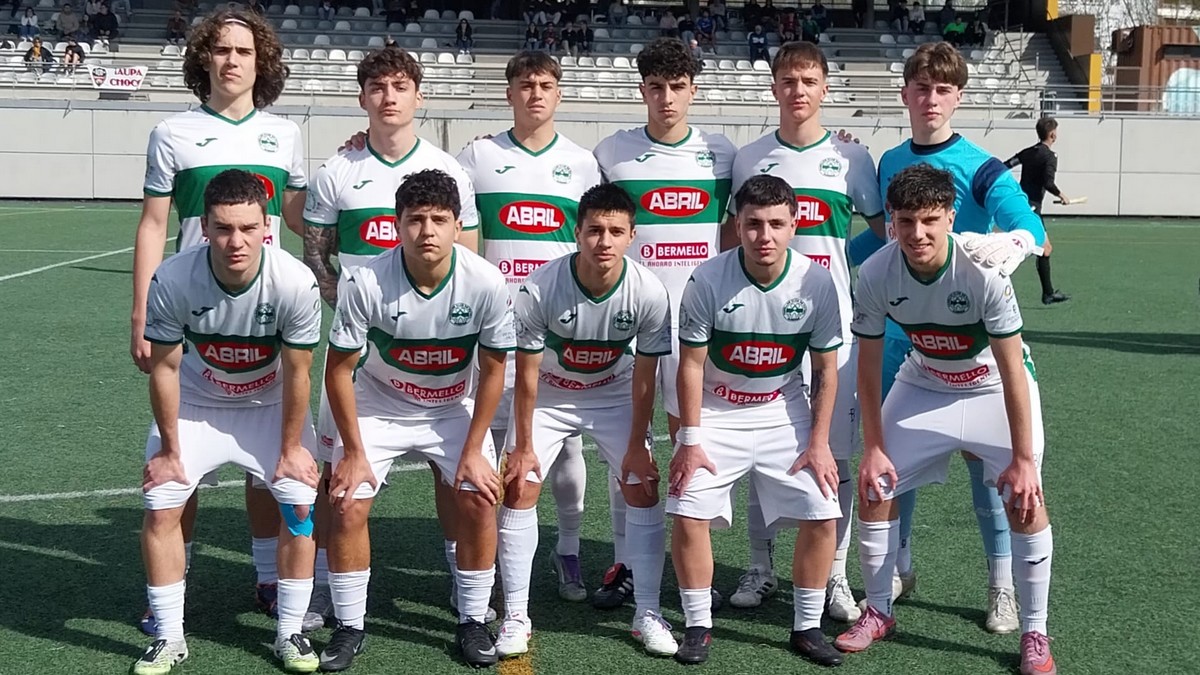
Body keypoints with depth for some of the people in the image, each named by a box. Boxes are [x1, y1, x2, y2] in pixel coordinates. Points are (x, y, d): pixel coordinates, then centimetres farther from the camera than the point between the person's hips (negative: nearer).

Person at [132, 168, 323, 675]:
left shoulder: (295, 282, -31)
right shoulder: (172, 281, -30)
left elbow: (296, 373, -18)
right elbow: (164, 367, -15)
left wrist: (291, 448, -9)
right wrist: (170, 449, -8)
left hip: (270, 405, 0)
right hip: (195, 404, 1)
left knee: (299, 504, -9)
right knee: (160, 508, -7)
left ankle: (290, 633, 8)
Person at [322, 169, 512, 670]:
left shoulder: (486, 284, -24)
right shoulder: (364, 283, -27)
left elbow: (492, 370, -10)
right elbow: (339, 369, -14)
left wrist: (474, 451, -10)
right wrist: (353, 452, -11)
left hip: (453, 409, 1)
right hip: (377, 407, 0)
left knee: (480, 501, -12)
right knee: (348, 506, -11)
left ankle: (472, 622, 8)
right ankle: (350, 627, 7)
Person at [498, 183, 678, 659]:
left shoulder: (649, 293, -27)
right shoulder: (539, 289, -31)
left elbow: (644, 377, -14)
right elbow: (526, 374, -19)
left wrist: (637, 445, -8)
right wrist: (523, 446, -12)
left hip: (615, 396, 1)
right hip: (549, 394, -1)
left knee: (644, 490, -5)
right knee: (519, 489, -9)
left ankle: (647, 614, 7)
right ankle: (515, 617, 3)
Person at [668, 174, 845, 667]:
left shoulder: (816, 282, -13)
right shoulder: (709, 279, -18)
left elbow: (826, 369, -3)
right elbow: (691, 364, -10)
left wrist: (819, 442, -5)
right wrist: (690, 440, -11)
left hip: (785, 416, 1)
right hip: (716, 415, -1)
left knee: (822, 515, -8)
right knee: (688, 513, -12)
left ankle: (807, 626, 11)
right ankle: (698, 626, 6)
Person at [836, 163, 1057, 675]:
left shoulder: (983, 271, -32)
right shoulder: (876, 275, -23)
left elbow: (1011, 368, -25)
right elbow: (868, 364, -10)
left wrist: (1023, 457, -23)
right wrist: (874, 447, -9)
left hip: (993, 389, -3)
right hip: (923, 386, 3)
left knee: (1025, 500, -15)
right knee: (874, 488, -2)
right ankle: (878, 613, 18)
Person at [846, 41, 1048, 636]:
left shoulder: (980, 167, -10)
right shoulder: (889, 164, 6)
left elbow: (1030, 225, -24)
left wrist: (1011, 244, -44)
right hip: (900, 332, 5)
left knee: (983, 457, 2)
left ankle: (1002, 585, 17)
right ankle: (899, 569, 27)